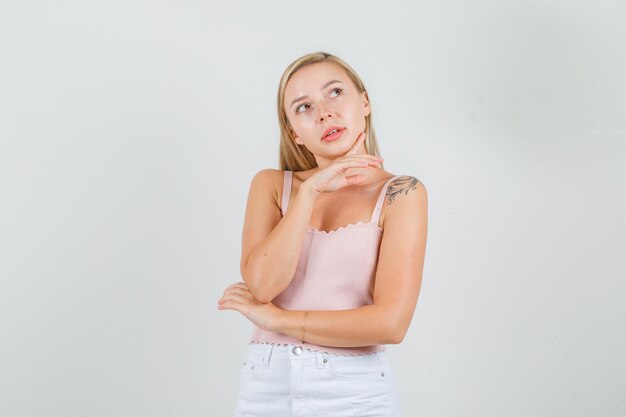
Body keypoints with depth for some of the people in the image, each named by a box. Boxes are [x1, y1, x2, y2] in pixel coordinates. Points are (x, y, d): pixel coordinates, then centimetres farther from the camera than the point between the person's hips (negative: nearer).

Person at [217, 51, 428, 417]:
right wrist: (310, 191, -15)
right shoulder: (271, 184, 4)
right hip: (266, 387, 2)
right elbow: (262, 284, -11)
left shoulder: (400, 193, -5)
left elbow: (391, 322, -15)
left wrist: (275, 319, -9)